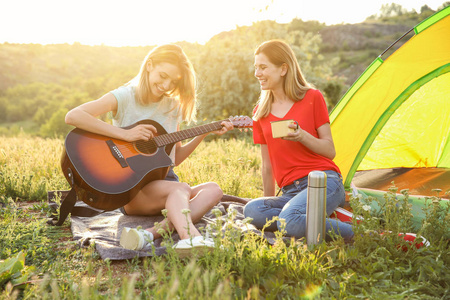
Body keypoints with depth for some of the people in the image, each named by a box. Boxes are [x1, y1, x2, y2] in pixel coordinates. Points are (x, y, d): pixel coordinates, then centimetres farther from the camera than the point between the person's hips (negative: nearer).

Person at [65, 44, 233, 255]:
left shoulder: (173, 107, 10)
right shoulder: (124, 97, -6)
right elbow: (72, 116, -22)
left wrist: (203, 134, 3)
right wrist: (125, 134, -25)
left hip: (164, 180, 6)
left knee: (213, 190, -20)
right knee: (180, 189, -30)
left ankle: (153, 233, -38)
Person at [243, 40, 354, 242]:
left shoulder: (312, 98, 2)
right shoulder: (260, 113, 14)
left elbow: (330, 151, 2)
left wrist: (302, 136, -16)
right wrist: (270, 204, 18)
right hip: (290, 192, 4)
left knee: (290, 222, -35)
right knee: (252, 211, -28)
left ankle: (355, 233, -14)